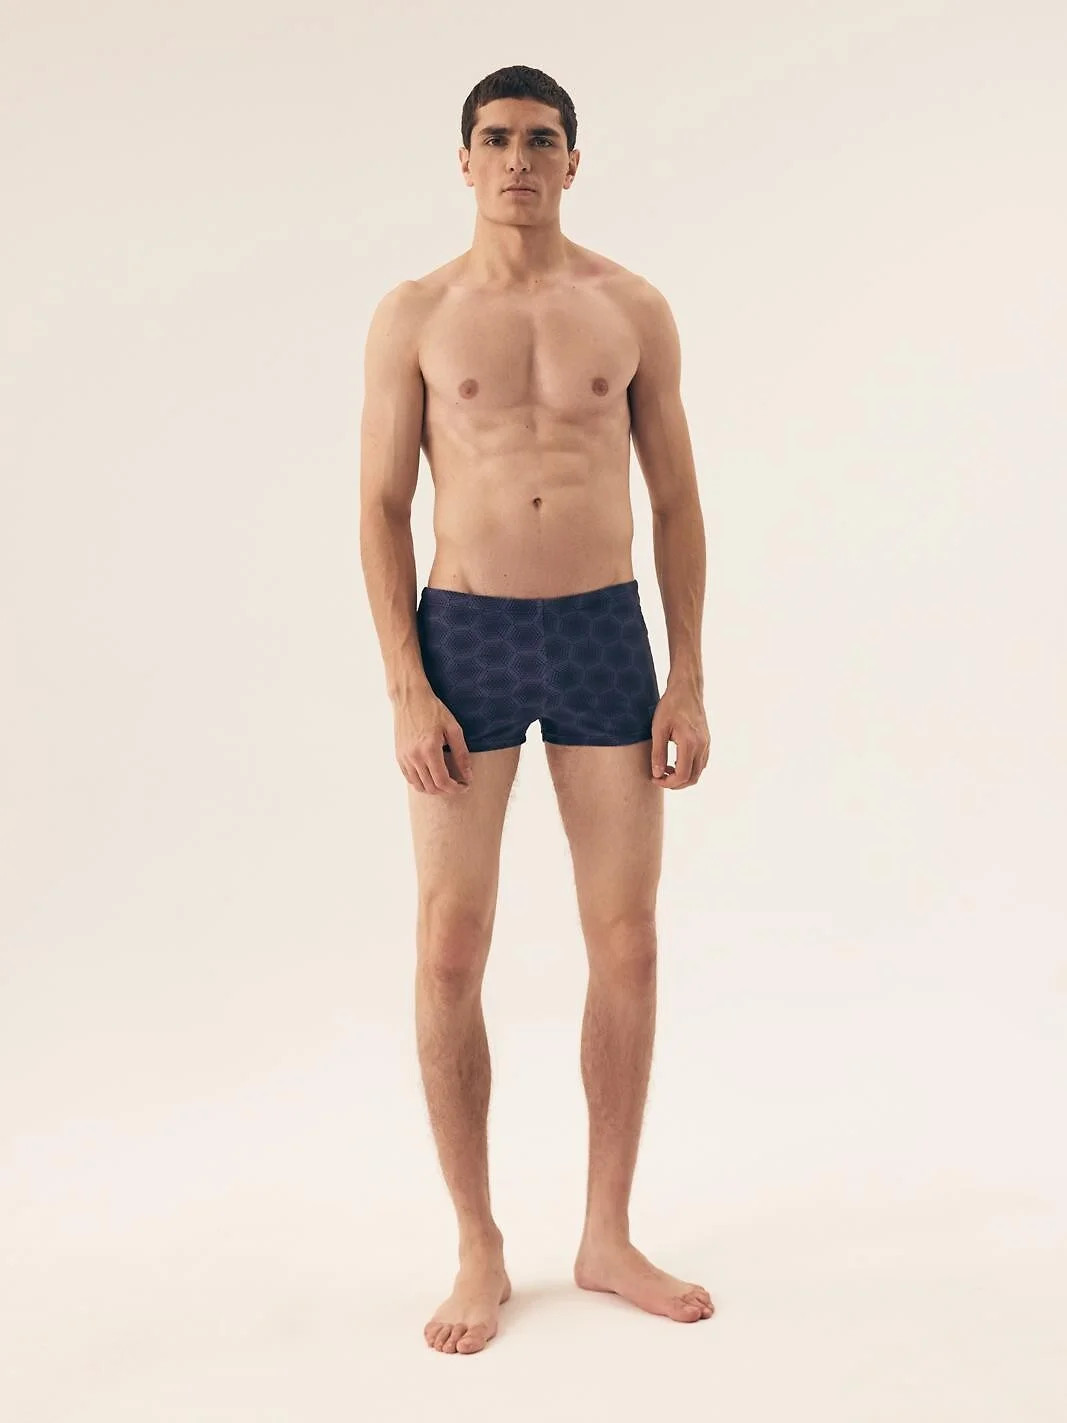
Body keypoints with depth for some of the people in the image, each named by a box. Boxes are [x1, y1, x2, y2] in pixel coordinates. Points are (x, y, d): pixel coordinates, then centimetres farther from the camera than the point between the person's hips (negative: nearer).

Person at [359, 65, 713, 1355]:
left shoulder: (632, 309, 6)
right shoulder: (416, 315, 2)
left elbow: (675, 500, 8)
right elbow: (382, 509, 0)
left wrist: (689, 680, 1)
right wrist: (407, 691, -10)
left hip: (605, 634, 2)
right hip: (465, 636, -1)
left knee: (626, 946, 3)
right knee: (451, 951, -2)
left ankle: (608, 1237, 21)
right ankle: (479, 1252, 16)